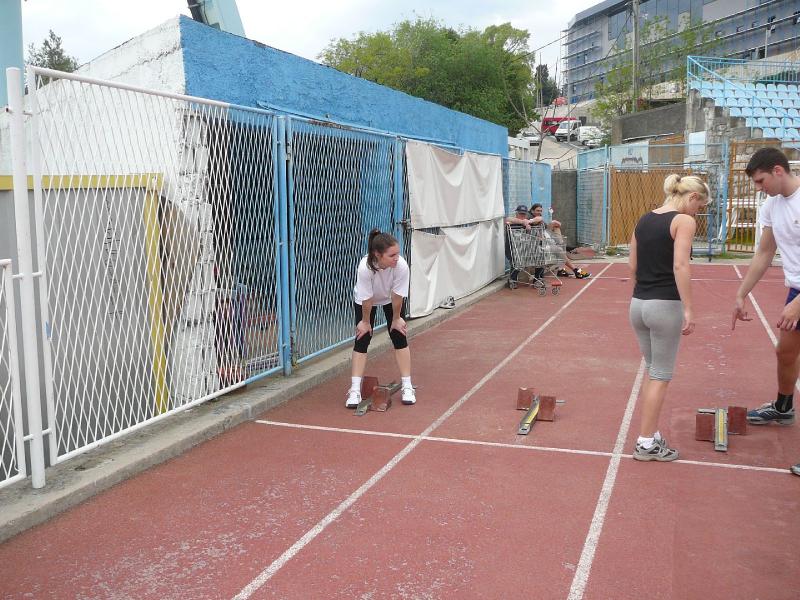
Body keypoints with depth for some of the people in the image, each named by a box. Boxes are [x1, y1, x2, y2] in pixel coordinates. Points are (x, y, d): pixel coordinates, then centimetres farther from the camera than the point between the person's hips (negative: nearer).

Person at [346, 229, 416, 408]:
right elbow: (366, 299, -27)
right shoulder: (365, 267, -42)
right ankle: (355, 390, -2)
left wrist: (396, 319, -10)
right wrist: (365, 321, -14)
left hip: (391, 299, 2)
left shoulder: (401, 266, -37)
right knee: (362, 339, -6)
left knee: (399, 337, -2)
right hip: (364, 301, -1)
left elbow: (397, 297, -23)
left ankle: (407, 387, 8)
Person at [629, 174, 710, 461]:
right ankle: (646, 444, 10)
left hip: (638, 303, 7)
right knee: (661, 376, 4)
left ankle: (650, 434, 25)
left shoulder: (643, 220, 11)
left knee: (652, 371, 19)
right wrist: (688, 309, -19)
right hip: (665, 306, -7)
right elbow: (680, 267, -20)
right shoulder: (684, 221, -9)